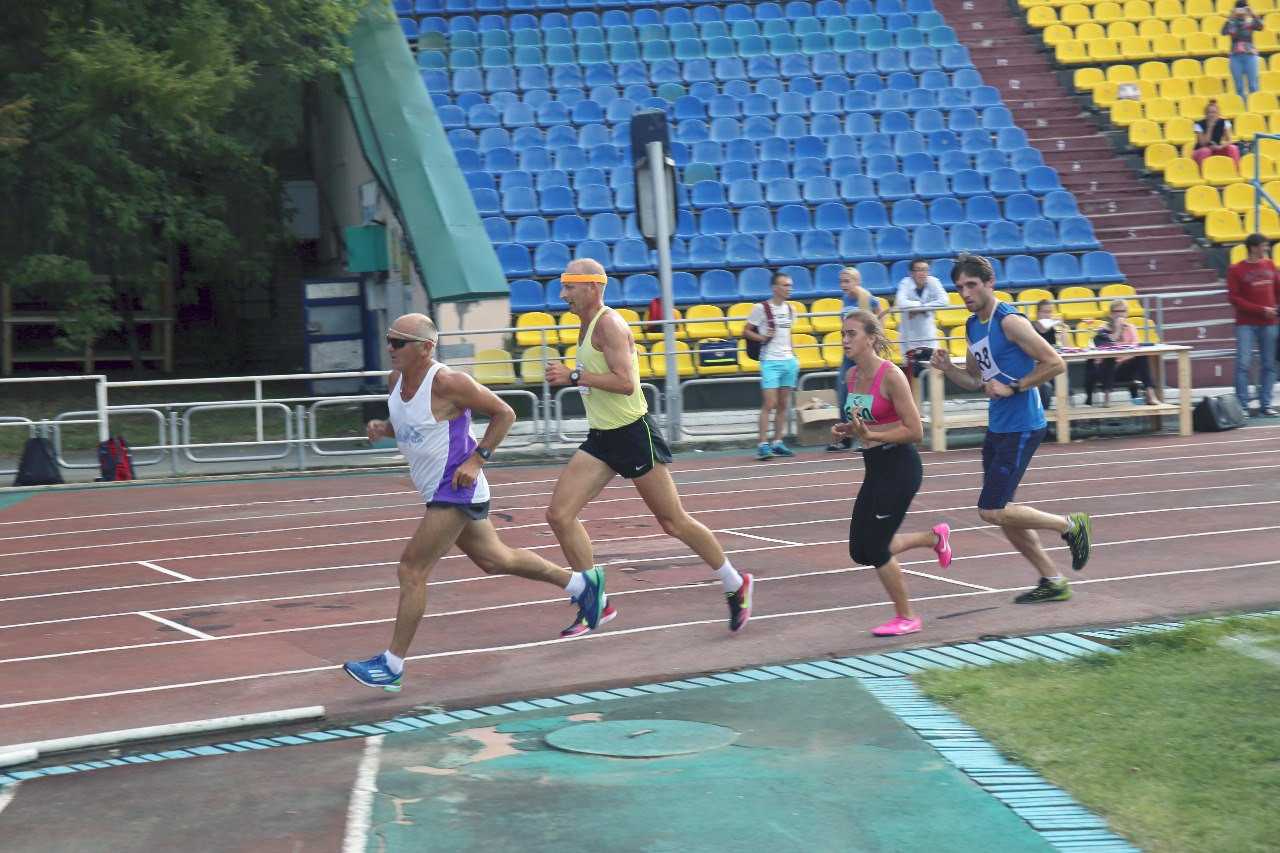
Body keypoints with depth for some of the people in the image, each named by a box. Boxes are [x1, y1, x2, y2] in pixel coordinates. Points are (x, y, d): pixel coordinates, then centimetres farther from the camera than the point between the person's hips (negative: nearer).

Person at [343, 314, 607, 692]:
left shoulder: (447, 383, -21)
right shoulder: (398, 379, 3)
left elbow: (504, 413, -13)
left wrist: (477, 458, -19)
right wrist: (382, 429, -1)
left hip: (456, 491, -10)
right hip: (441, 492, 10)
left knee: (411, 569, -11)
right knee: (493, 559, 21)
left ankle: (392, 665, -5)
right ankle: (581, 582, 35)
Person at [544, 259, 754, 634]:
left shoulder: (609, 324, -17)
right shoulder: (588, 325, 12)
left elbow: (625, 382, -28)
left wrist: (573, 376, -26)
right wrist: (571, 378, 14)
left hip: (634, 434, -9)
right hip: (601, 438, 9)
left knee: (673, 522, 1)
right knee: (559, 514, -5)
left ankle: (736, 584, 20)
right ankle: (595, 603, 5)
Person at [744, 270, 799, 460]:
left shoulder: (790, 309, 12)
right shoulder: (761, 308, -7)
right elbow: (746, 331, -1)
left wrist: (794, 355, 17)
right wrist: (762, 337, -17)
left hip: (789, 361, 6)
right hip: (770, 361, -6)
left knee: (783, 404, 7)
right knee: (769, 404, -11)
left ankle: (778, 442, 14)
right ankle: (763, 445, -8)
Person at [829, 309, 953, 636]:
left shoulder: (891, 376, -16)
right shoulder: (851, 376, 7)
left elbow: (915, 432, -16)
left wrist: (871, 435, -23)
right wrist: (848, 430, 2)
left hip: (900, 466, -8)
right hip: (874, 468, 8)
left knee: (875, 548, -6)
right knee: (860, 550, 8)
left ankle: (906, 617, 14)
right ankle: (935, 537, 28)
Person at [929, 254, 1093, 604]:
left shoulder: (1009, 321, -15)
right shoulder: (972, 326, 11)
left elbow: (1055, 363, -17)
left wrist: (1013, 388, -18)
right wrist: (947, 367, 4)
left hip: (1021, 428, -9)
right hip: (996, 428, 9)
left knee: (992, 511, -10)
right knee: (1002, 513, 11)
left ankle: (1070, 525, 8)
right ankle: (1053, 581, 23)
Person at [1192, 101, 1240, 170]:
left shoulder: (1224, 122, -5)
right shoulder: (1199, 124, -14)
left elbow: (1229, 141, -10)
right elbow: (1204, 143, -23)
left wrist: (1220, 147, -31)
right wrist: (1210, 127, -27)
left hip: (1217, 150, 3)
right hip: (1200, 153, -3)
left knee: (1233, 148, -22)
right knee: (1205, 151, -37)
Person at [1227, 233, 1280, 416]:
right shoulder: (1236, 270, -4)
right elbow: (1234, 298, -9)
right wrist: (1261, 310, -13)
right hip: (1246, 324, -5)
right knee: (1243, 365, -9)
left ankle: (1265, 405, 9)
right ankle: (1243, 406, -4)